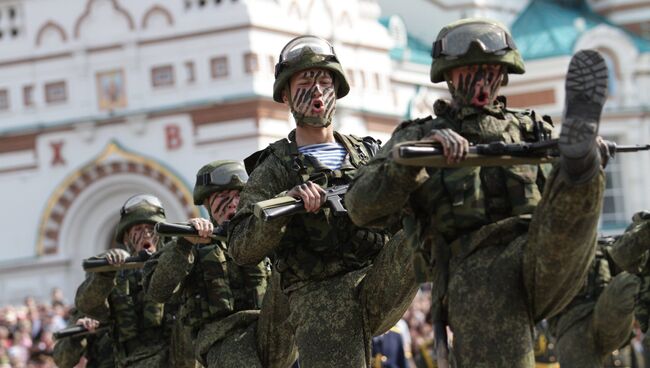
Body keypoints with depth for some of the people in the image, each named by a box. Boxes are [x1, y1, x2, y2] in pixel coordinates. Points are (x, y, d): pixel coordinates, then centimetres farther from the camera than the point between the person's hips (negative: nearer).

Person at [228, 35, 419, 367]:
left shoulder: (370, 154, 22)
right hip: (320, 299, -2)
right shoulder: (273, 169, 12)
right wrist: (286, 202, -18)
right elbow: (241, 249, -1)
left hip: (381, 285, 2)